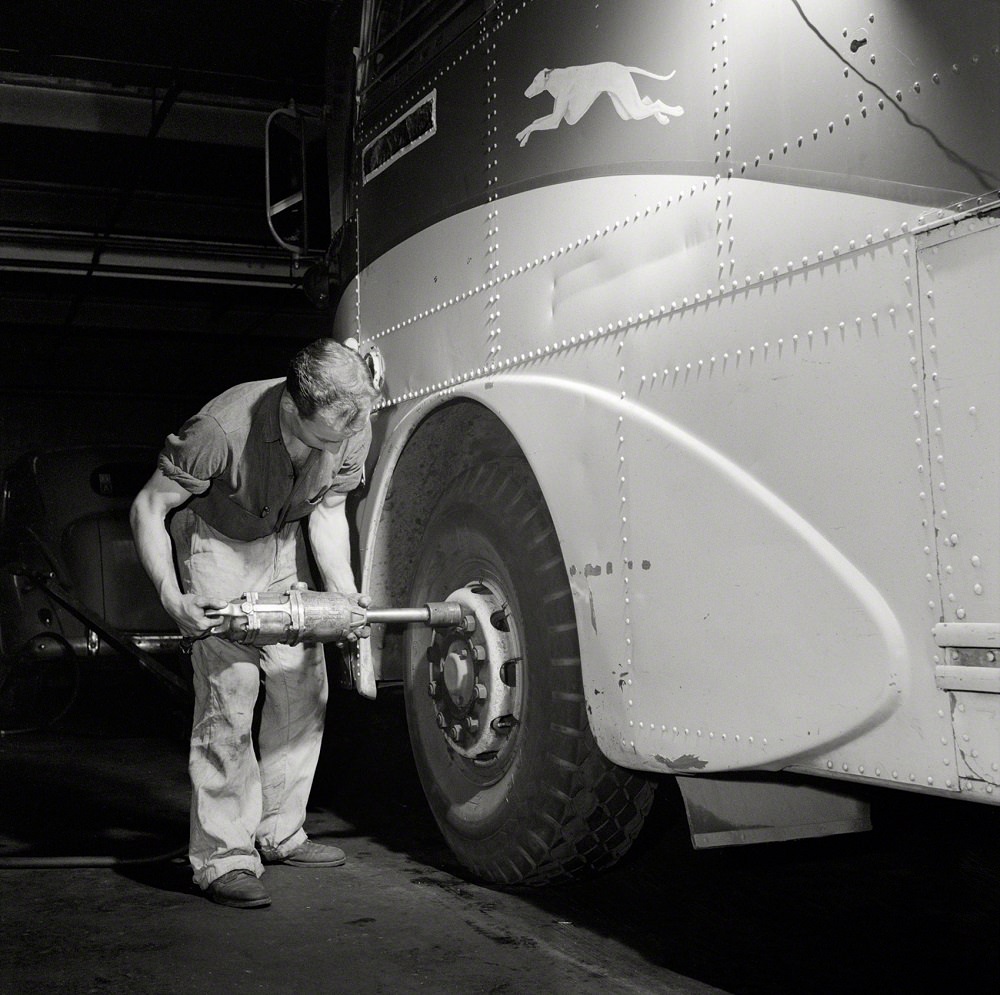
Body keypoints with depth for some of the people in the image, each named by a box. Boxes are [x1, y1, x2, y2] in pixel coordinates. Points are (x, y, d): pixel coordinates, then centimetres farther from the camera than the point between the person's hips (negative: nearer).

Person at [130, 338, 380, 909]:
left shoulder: (354, 432, -20)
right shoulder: (221, 429, -35)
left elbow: (327, 512, -4)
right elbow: (148, 509, -22)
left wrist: (344, 592, -18)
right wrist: (172, 598, -31)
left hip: (285, 544, 5)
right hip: (215, 542, -5)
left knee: (304, 685, 2)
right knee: (230, 689, -15)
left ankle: (279, 834, 16)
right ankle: (223, 857, -7)